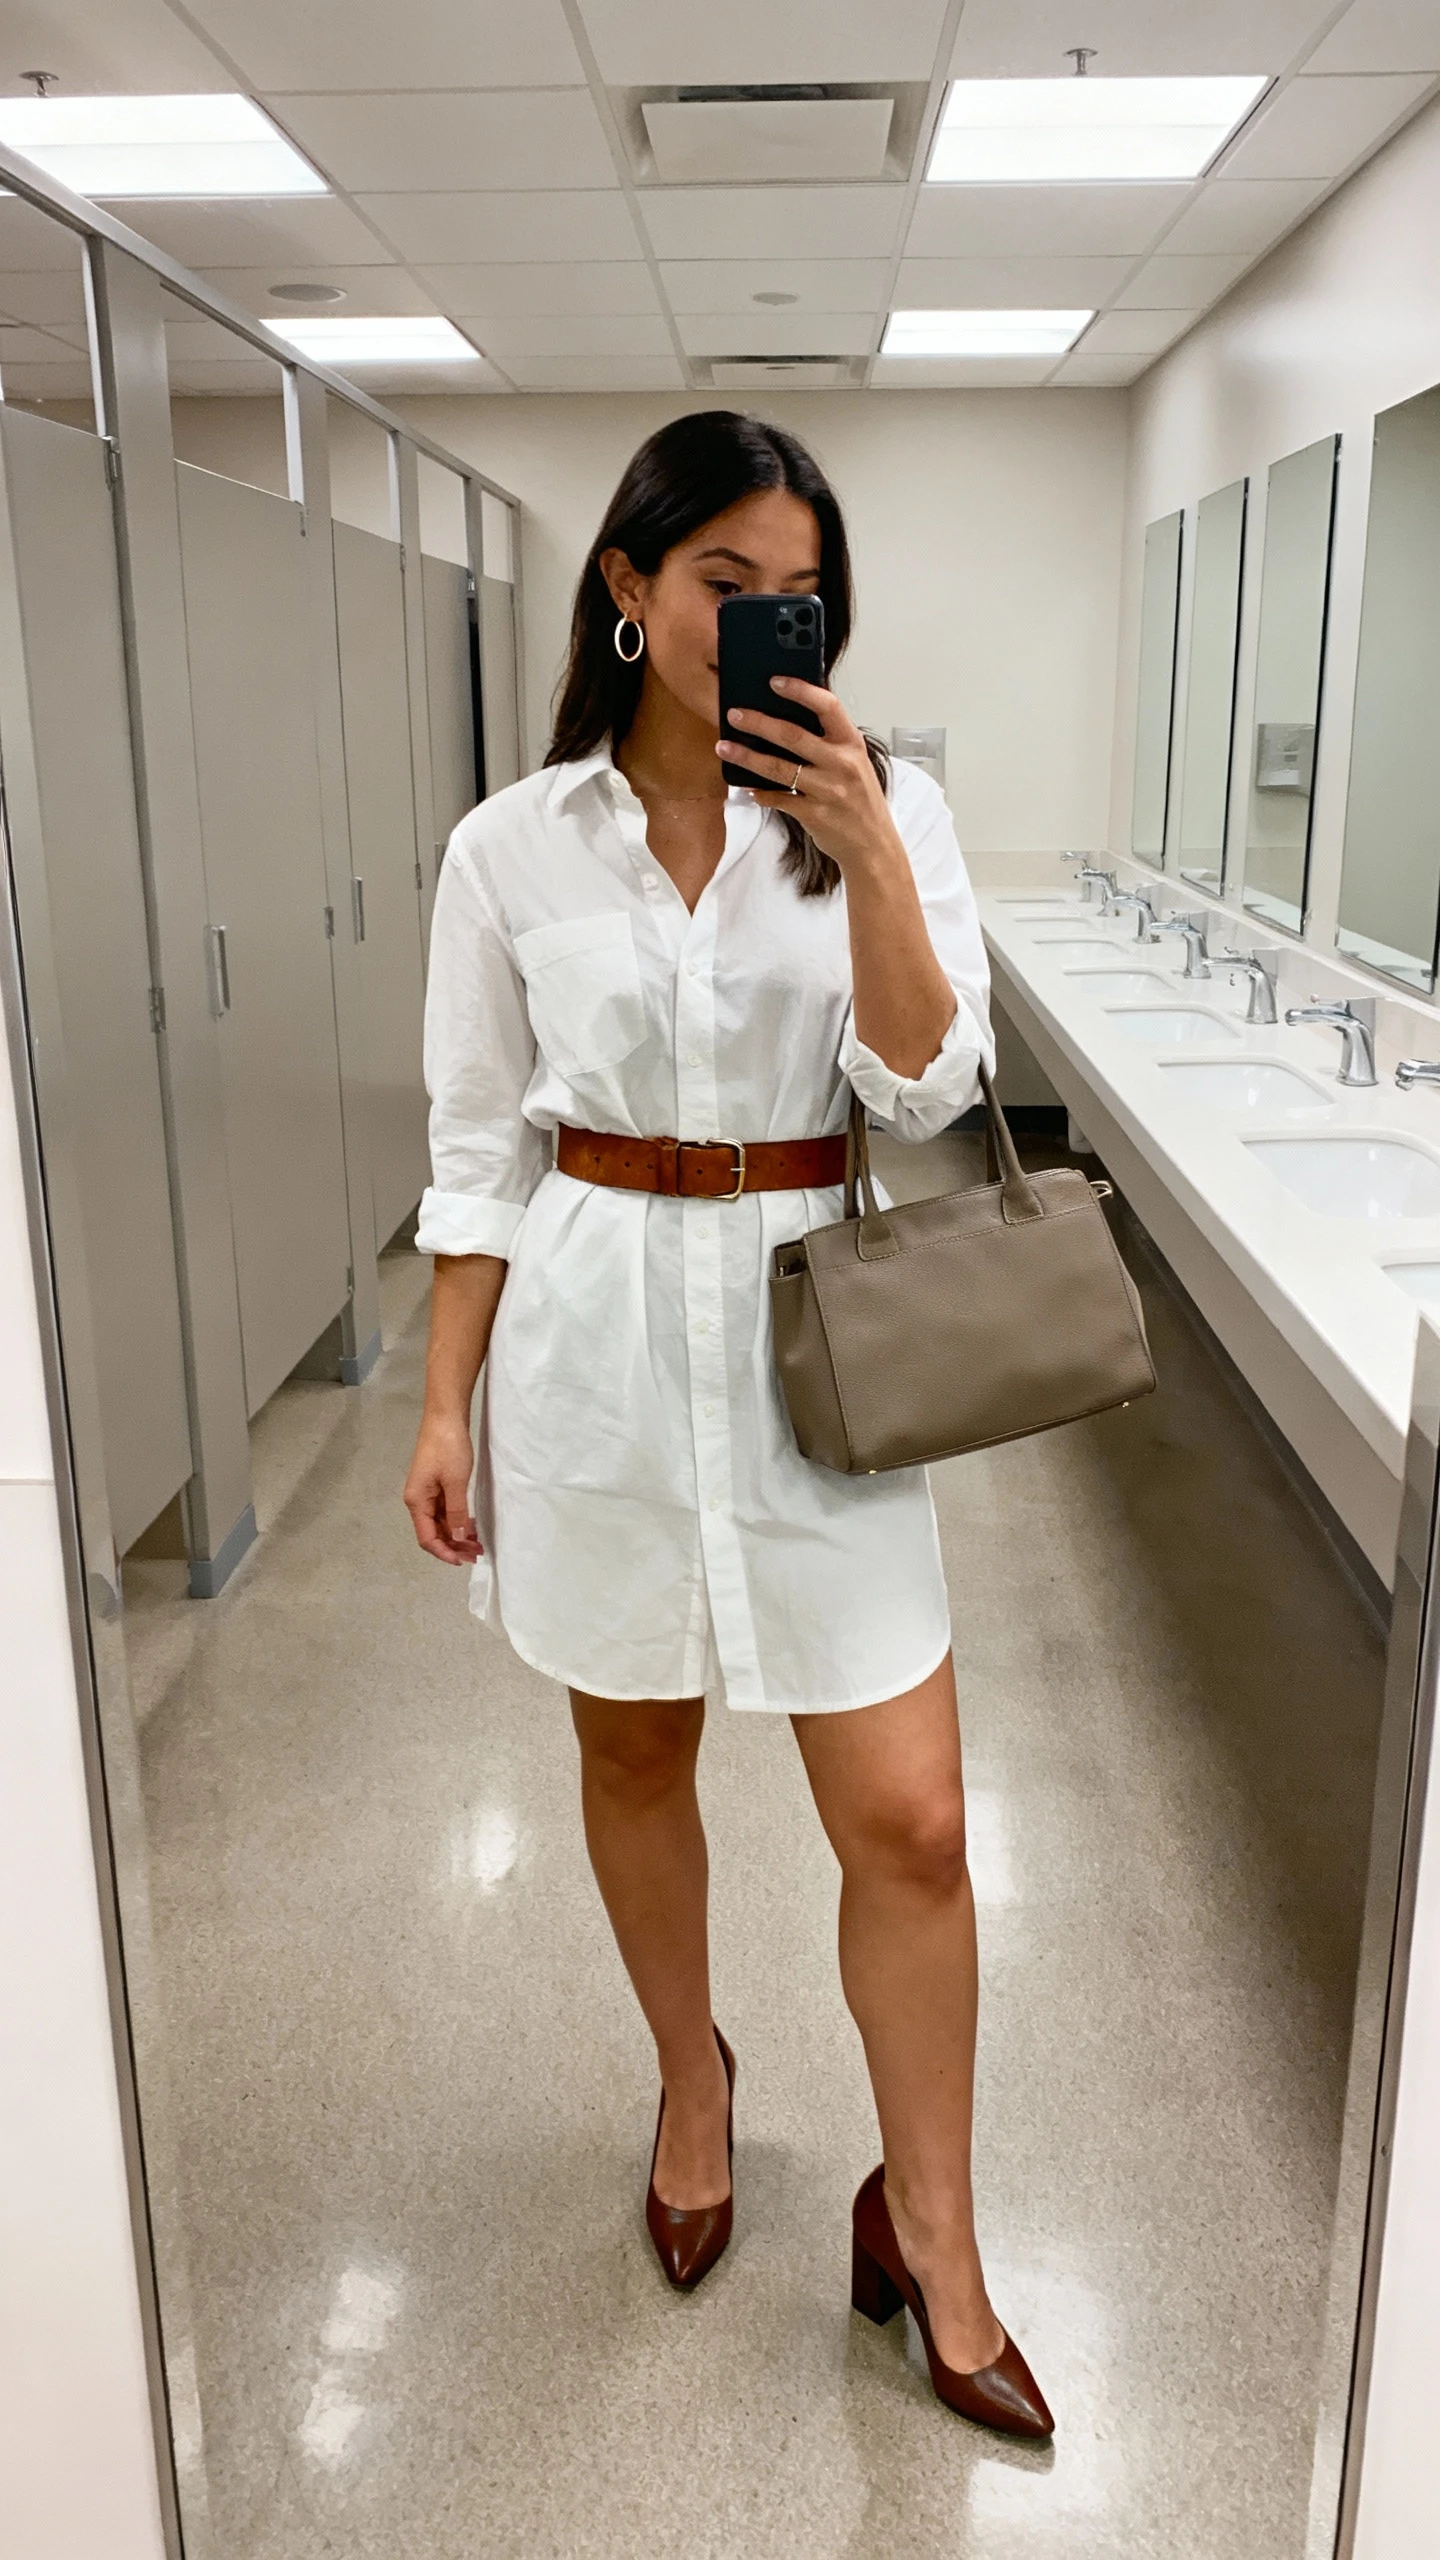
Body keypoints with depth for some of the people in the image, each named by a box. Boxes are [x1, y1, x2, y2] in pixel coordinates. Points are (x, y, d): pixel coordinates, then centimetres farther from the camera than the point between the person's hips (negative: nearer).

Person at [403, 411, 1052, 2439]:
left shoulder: (882, 811, -1)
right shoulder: (513, 847, -1)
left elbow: (926, 1092, -10)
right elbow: (478, 1149, 3)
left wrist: (867, 858, -22)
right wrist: (446, 1406, 1)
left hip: (811, 1336, 0)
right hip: (594, 1333, 1)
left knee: (910, 1816, 1)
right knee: (635, 1753, 17)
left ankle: (928, 2234, 24)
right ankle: (693, 2080, 45)